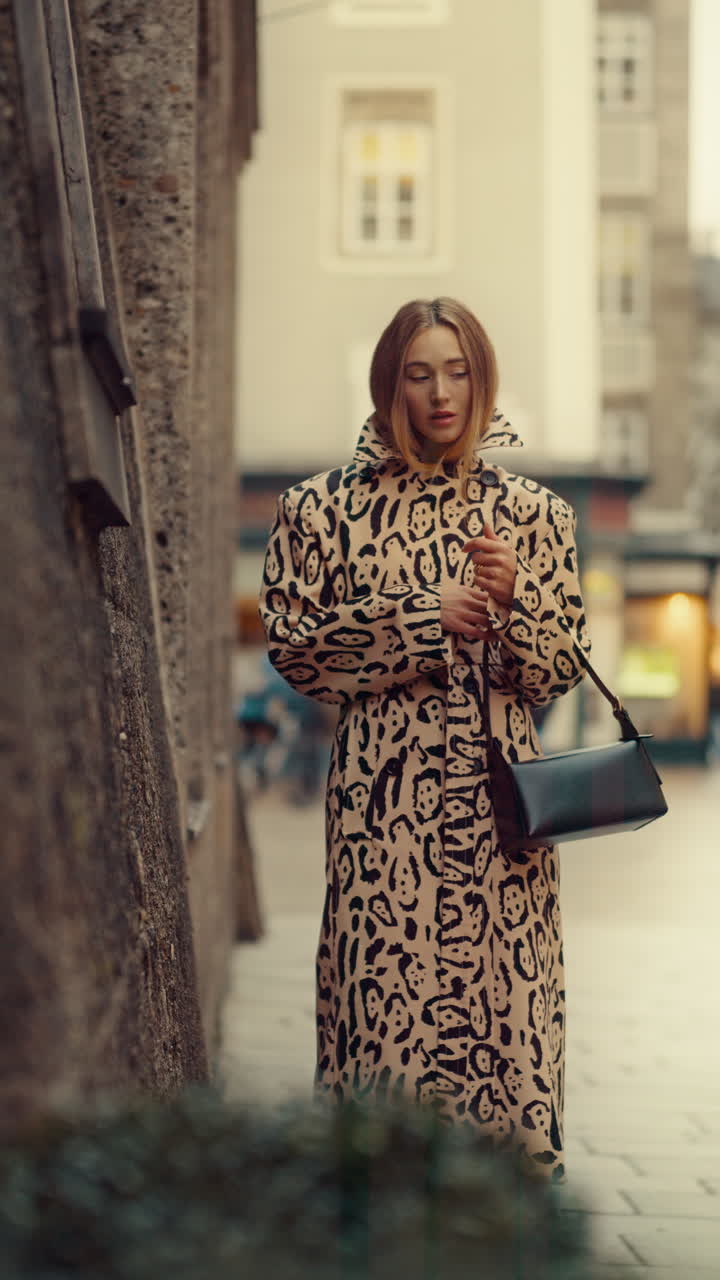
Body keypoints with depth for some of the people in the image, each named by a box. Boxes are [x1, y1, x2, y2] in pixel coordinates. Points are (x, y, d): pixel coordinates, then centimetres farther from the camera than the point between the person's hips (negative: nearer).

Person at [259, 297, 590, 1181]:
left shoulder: (531, 513, 11)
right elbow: (292, 644, 0)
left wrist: (512, 600, -11)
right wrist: (424, 619, -8)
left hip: (497, 787, 1)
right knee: (383, 982, -5)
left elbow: (558, 671, 9)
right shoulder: (323, 507, 7)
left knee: (502, 987, -1)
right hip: (383, 789, -1)